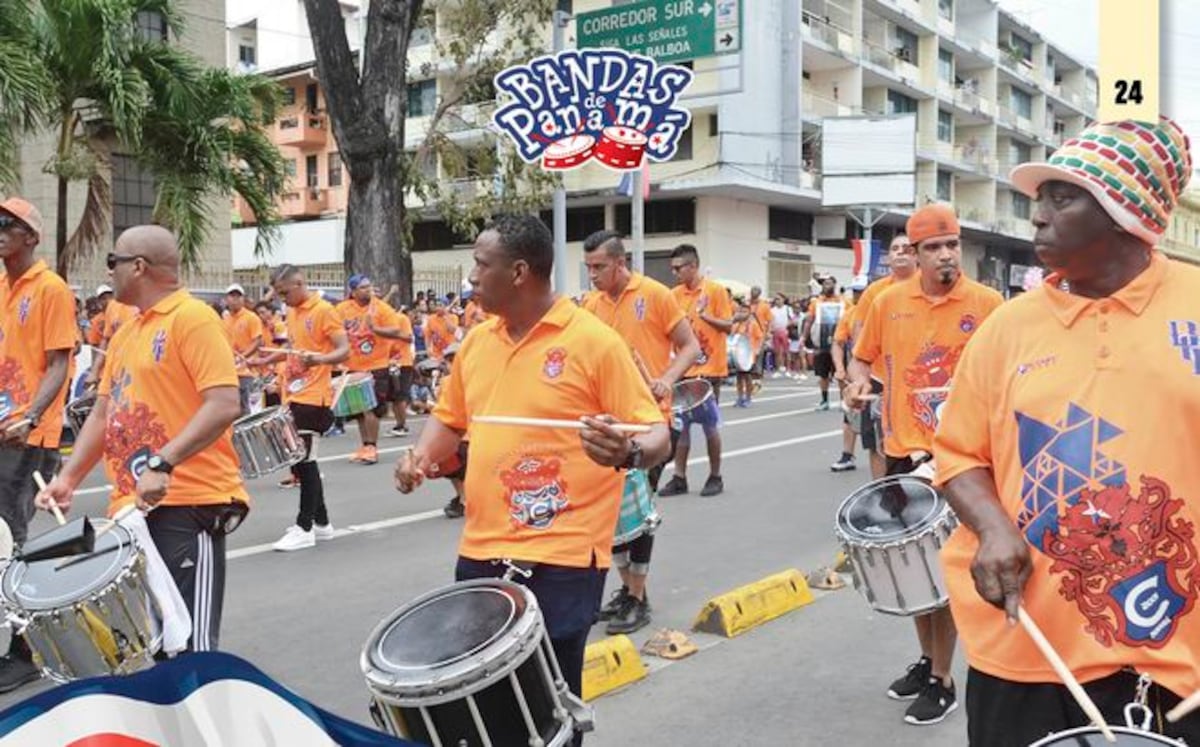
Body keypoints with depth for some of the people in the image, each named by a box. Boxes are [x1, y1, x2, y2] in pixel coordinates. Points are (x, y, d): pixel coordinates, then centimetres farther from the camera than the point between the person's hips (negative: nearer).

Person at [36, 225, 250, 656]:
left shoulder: (192, 318, -9)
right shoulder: (125, 334, 18)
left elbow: (225, 405, -20)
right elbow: (103, 413, 22)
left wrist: (162, 464, -27)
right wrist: (68, 477, 10)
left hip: (187, 506, -9)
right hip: (133, 508, 9)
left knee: (189, 647, -7)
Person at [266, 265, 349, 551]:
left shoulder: (323, 310, -12)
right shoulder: (292, 312, 14)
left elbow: (345, 350, -19)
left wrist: (320, 359, -36)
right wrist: (264, 361, 19)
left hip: (312, 399, -9)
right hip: (293, 397, 9)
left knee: (305, 461, -6)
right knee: (300, 461, 12)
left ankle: (304, 528, 0)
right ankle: (321, 522, 22)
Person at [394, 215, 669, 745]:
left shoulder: (594, 341, -11)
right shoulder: (476, 341, 9)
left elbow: (656, 434, -11)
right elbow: (450, 419, 21)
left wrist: (628, 453, -33)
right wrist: (422, 457, 1)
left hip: (561, 559, -6)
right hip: (480, 552, 6)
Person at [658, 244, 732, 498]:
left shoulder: (716, 291, -6)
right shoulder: (675, 294, 6)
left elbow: (728, 325, -7)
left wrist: (705, 315, -21)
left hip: (709, 370, -4)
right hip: (683, 370, 4)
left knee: (710, 424, 4)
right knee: (681, 424, 6)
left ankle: (715, 477, 16)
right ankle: (679, 478, 13)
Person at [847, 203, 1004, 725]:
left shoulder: (987, 304, -6)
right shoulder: (889, 302, 3)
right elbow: (863, 356, 16)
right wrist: (858, 381, -5)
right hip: (904, 452, 4)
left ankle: (942, 681, 12)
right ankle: (927, 659, 34)